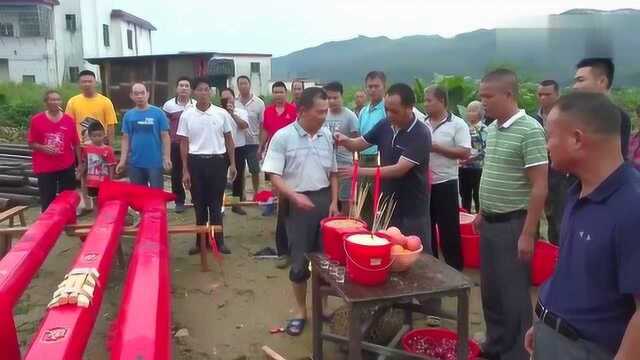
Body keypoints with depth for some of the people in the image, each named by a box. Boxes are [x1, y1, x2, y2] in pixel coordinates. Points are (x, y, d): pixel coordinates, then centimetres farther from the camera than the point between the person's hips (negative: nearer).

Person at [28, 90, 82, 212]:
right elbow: (31, 143, 1)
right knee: (47, 200, 3)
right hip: (45, 167, -2)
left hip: (67, 166, 2)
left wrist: (80, 163, 5)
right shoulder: (36, 120, -4)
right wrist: (43, 148, -19)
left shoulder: (69, 120, 0)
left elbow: (76, 143, 6)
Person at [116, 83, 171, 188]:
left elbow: (165, 136, -3)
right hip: (134, 163, 3)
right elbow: (125, 139, 8)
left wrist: (167, 158, -11)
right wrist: (122, 160, 2)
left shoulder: (158, 113, -3)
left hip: (155, 162, -3)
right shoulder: (128, 115, 6)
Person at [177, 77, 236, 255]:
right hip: (196, 162, 1)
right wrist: (185, 170, 0)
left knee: (216, 203, 6)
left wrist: (232, 163, 3)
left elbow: (229, 140, 7)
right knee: (199, 204, 9)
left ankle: (218, 241, 17)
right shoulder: (186, 115, 0)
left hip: (217, 161, 0)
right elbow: (184, 144, 3)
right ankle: (200, 241, 21)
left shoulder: (222, 113, 0)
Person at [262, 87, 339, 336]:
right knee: (300, 259, 5)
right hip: (298, 203, -4)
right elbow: (274, 176, -11)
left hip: (324, 200, 4)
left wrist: (334, 202, 4)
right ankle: (300, 310, 23)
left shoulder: (327, 135, 4)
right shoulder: (283, 137, -10)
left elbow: (332, 173, 12)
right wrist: (295, 196, -25)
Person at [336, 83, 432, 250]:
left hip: (412, 209, -6)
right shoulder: (385, 125, 0)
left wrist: (361, 171, -29)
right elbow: (359, 144, 9)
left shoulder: (421, 134, -20)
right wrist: (345, 140, -14)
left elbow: (399, 169, -26)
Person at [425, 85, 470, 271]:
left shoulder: (457, 124, -7)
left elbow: (465, 153, -14)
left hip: (445, 184, -5)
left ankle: (455, 270, 16)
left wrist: (435, 147, -17)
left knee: (449, 231, 3)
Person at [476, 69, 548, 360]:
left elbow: (540, 187, -17)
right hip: (490, 223, 8)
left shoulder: (530, 131, -15)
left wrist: (528, 234, -18)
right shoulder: (492, 129, 7)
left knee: (513, 295, 4)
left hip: (513, 225, -7)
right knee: (490, 291, 17)